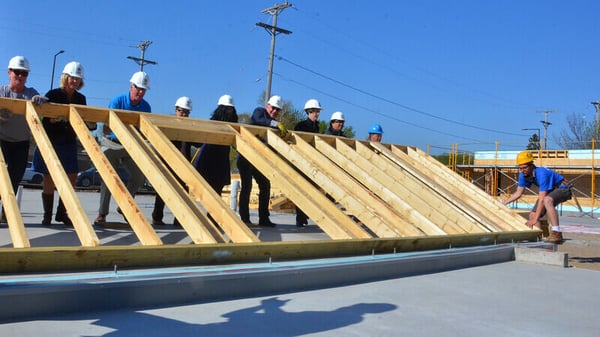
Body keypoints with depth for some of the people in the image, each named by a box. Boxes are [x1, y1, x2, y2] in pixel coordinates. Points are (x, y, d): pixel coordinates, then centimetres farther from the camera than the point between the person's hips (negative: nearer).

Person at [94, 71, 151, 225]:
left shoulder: (146, 107, -2)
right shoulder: (117, 101, -13)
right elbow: (106, 128, -19)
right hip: (111, 144, -4)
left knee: (139, 177, -3)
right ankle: (102, 214, -2)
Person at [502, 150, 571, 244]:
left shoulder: (541, 174, -34)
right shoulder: (523, 175, -10)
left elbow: (541, 199, -35)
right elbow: (518, 193, 4)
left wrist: (535, 219, -37)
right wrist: (502, 204, -4)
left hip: (562, 188, -9)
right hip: (550, 191, 9)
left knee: (547, 200, -40)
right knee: (532, 215, 0)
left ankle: (557, 233, -42)